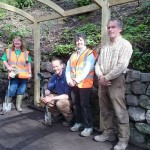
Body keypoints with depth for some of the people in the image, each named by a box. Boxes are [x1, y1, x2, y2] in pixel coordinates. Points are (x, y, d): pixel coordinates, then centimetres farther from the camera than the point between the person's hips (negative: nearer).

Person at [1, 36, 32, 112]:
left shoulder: (25, 53, 10)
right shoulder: (8, 51, 8)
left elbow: (29, 63, 11)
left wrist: (30, 73, 5)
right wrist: (8, 67, -9)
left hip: (24, 75, 2)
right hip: (14, 75, -2)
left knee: (21, 91, 7)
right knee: (12, 90, -10)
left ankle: (18, 105, 20)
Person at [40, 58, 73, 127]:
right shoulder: (54, 76, -1)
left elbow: (68, 96, -28)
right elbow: (49, 89, 7)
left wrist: (52, 98, -29)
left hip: (70, 99, -7)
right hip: (60, 97, 7)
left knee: (60, 103, -34)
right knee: (46, 99, -7)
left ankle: (70, 118, -5)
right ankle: (57, 115, 13)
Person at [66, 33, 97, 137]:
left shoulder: (90, 53, -3)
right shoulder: (73, 55, 18)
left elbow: (87, 69, -15)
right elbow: (68, 68, 11)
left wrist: (77, 80, -20)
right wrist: (69, 79, -6)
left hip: (84, 83, -6)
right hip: (73, 84, 6)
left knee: (85, 105, -4)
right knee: (76, 104, 12)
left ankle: (88, 126, 5)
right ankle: (79, 122, 27)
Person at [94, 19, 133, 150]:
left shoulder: (125, 44, -6)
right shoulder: (105, 47, 17)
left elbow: (121, 66, -17)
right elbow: (98, 64, 13)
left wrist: (106, 77, -12)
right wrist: (100, 76, -7)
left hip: (116, 80, -7)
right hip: (103, 81, 7)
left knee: (120, 112, -3)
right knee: (106, 110, 13)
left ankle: (123, 139, 8)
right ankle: (109, 133, 27)